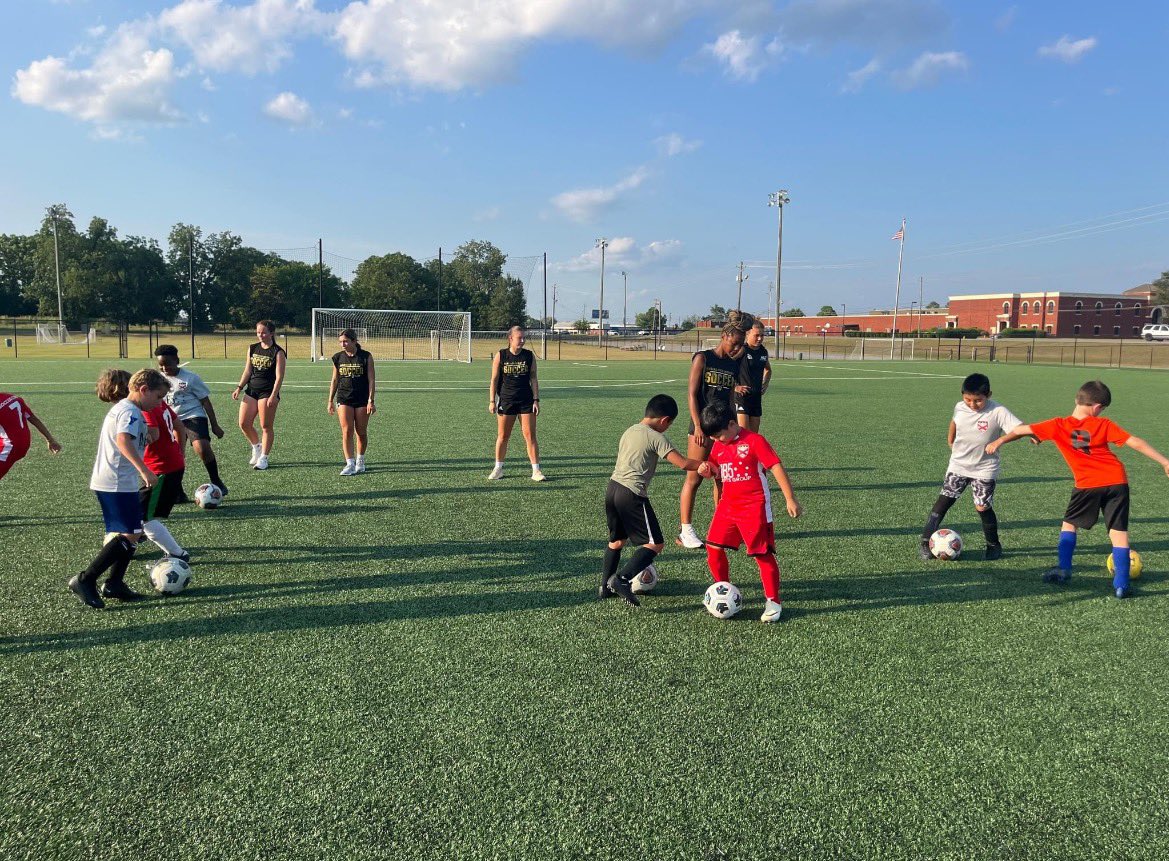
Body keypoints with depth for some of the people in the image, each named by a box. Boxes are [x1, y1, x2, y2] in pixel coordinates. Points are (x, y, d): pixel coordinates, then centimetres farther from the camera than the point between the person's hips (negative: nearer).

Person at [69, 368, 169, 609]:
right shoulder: (130, 411, -14)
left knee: (133, 533, 13)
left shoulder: (121, 408, 18)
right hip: (117, 484, -11)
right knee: (130, 535, -10)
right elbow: (123, 440, -32)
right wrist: (144, 470, -39)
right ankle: (85, 580, -7)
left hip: (118, 482, 11)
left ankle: (114, 584, 18)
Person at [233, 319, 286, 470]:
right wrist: (239, 388, 4)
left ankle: (263, 458, 10)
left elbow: (279, 376, -12)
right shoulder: (252, 348, 10)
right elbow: (248, 371, 14)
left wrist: (274, 396, -20)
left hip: (268, 392, -6)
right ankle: (257, 447, 28)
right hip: (251, 390, 6)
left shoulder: (278, 352, -8)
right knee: (244, 423, 3)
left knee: (266, 426, -1)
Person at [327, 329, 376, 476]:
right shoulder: (338, 358, 5)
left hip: (362, 399, -2)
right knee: (347, 431, -9)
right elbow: (334, 380, 12)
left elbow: (371, 380, -4)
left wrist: (371, 401, -10)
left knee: (362, 432, 5)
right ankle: (350, 464, -8)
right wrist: (330, 401, 10)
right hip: (343, 399, 2)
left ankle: (360, 461, 24)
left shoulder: (366, 357, -4)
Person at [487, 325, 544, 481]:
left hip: (526, 401, 0)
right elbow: (494, 380, 0)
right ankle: (498, 468, 21)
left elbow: (534, 379, 4)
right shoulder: (500, 356, -2)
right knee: (502, 436, 7)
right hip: (506, 401, 0)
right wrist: (492, 401, -4)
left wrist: (536, 400, -2)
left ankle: (536, 470, 4)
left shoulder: (529, 355, 1)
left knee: (530, 436, -2)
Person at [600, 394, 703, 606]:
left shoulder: (629, 431, 17)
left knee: (617, 539, 24)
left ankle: (605, 586, 28)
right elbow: (683, 463, -12)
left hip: (612, 487, 8)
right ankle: (622, 578, -13)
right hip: (632, 494, -8)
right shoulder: (656, 438, -6)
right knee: (655, 543, -1)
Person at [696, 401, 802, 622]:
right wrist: (708, 470, -4)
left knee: (762, 554, -1)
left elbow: (776, 467, -14)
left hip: (754, 507, -7)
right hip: (728, 505, 7)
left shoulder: (754, 441, -13)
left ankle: (773, 602, 11)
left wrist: (790, 500, -17)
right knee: (713, 547, 3)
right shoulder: (718, 446, 8)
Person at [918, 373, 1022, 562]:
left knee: (983, 507, -4)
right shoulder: (959, 407, -5)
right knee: (943, 501, -3)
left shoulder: (998, 412, -20)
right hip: (958, 465, 3)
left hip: (984, 469, -3)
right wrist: (950, 440, 23)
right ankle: (925, 542, 2)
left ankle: (993, 545, 21)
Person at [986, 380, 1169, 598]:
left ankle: (1063, 569, 15)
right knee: (1118, 531, 5)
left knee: (1069, 523, 21)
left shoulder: (1058, 426, -2)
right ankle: (1121, 584, 3)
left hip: (1088, 485, -1)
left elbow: (1022, 430, 2)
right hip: (1117, 482, 1)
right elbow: (1136, 443, -3)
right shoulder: (1104, 425, -1)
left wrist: (1000, 441, 16)